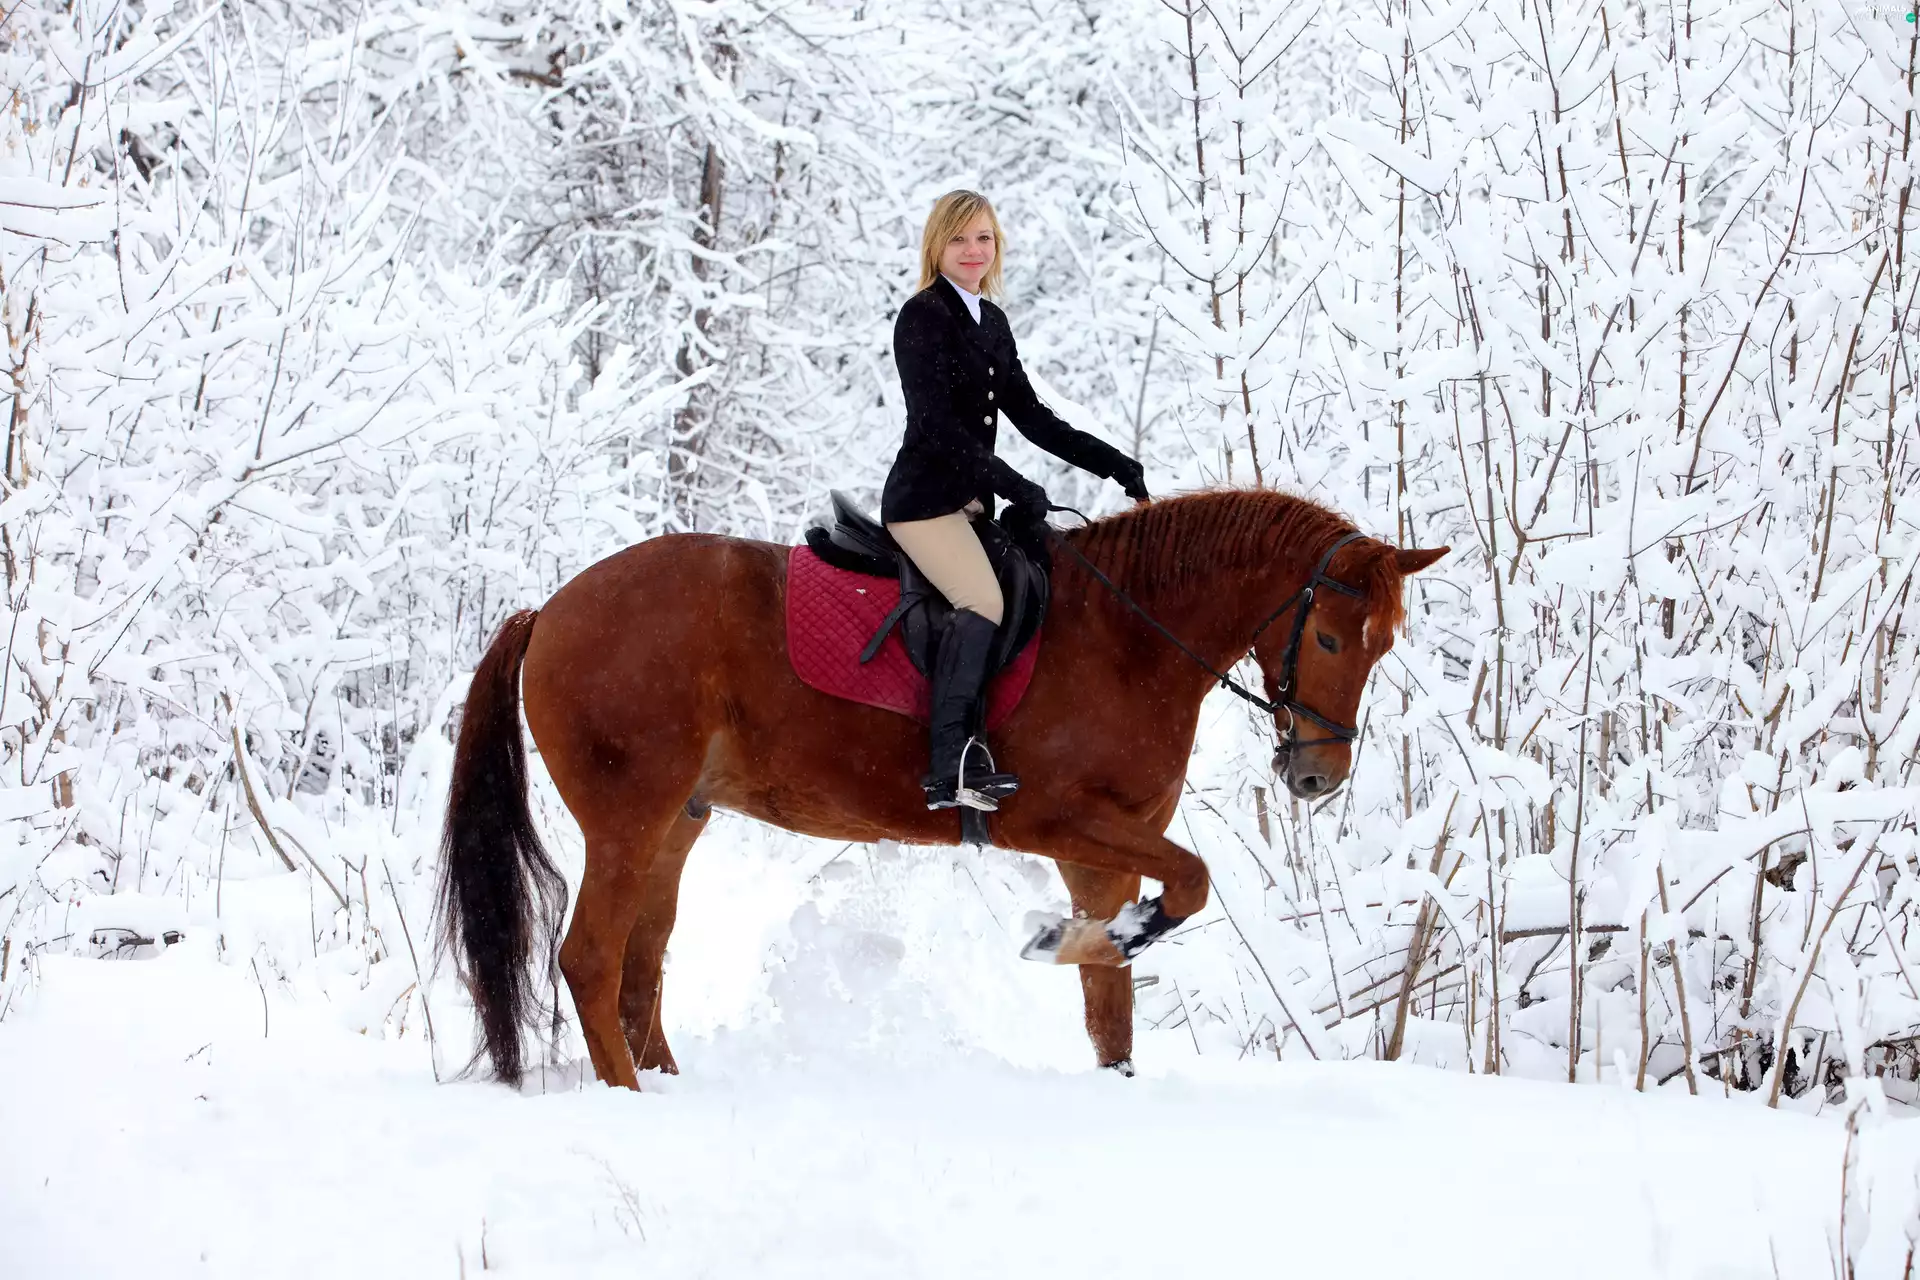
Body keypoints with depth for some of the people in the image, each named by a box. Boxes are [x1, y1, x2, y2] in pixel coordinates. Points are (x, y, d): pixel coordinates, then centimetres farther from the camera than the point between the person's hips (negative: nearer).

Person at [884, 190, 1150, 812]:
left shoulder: (991, 322, 15)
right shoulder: (922, 318, -10)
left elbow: (1031, 416, 18)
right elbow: (938, 427, -18)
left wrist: (1114, 464, 11)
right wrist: (1017, 489, -21)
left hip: (969, 498, 9)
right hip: (923, 497, -9)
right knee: (982, 603, -27)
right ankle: (949, 768, -28)